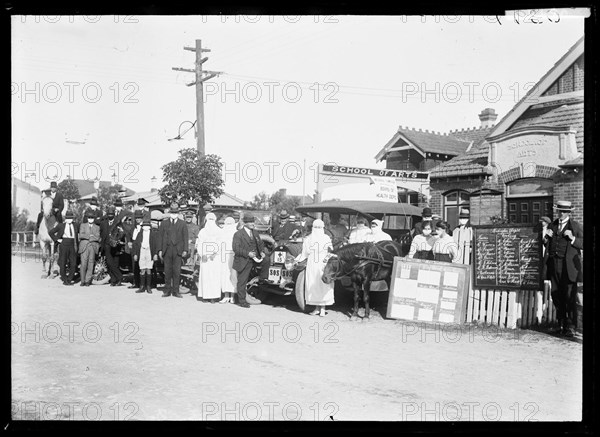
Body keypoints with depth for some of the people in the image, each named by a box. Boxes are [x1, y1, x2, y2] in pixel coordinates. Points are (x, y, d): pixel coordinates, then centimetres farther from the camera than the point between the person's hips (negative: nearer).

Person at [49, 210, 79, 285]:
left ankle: (69, 279, 10)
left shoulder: (75, 225, 9)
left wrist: (78, 241, 12)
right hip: (64, 245, -2)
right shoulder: (61, 225, 2)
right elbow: (50, 232, 6)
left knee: (73, 264, -1)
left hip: (73, 245, 2)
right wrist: (57, 239, -1)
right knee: (63, 263, 1)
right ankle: (64, 280, 12)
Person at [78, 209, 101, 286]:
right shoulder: (83, 225, 16)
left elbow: (97, 238, 2)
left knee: (91, 264, -4)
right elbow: (81, 235, 0)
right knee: (83, 264, -7)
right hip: (84, 247, -1)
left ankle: (88, 281, 1)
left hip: (93, 248, 1)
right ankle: (82, 281, 1)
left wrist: (86, 237, -5)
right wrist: (90, 236, -6)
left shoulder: (97, 227, 16)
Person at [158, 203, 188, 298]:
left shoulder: (182, 224, 8)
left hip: (178, 250, -1)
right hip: (167, 250, 1)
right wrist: (160, 250, 2)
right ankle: (167, 290, 11)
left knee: (177, 271, -1)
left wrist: (185, 250, -4)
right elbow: (161, 237, 9)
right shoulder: (164, 223, 11)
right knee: (167, 271, 3)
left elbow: (185, 238, 6)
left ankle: (175, 291, 5)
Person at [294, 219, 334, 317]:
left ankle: (323, 309, 5)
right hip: (311, 266, 2)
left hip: (323, 266, -2)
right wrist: (297, 259, -3)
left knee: (323, 286, -3)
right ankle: (317, 308, 13)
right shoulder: (308, 239, 8)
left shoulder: (326, 239, 3)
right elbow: (304, 253, 10)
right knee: (312, 286, 2)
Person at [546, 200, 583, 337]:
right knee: (556, 295, 7)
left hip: (568, 266, -5)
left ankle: (571, 327, 2)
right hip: (554, 265, 5)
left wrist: (572, 238, -17)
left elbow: (583, 244, -3)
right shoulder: (552, 225, 16)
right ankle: (562, 324, 18)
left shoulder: (576, 226, 4)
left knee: (570, 297, -5)